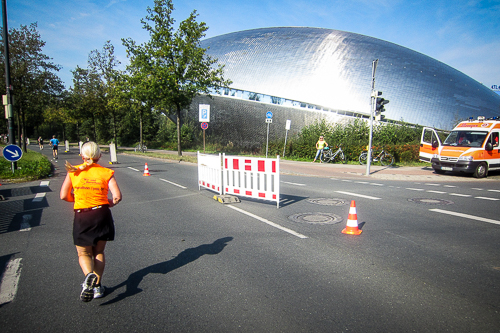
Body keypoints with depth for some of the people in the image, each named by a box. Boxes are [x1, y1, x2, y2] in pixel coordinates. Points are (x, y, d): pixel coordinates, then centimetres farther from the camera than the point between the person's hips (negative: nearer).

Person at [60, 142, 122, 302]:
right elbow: (117, 196, -11)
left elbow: (64, 195, -4)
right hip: (102, 214, 1)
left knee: (84, 253, 15)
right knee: (98, 252, 20)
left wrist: (78, 198, 15)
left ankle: (89, 276, -14)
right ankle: (97, 286, 18)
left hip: (82, 217, 0)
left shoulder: (73, 172, -1)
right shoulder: (106, 173, -3)